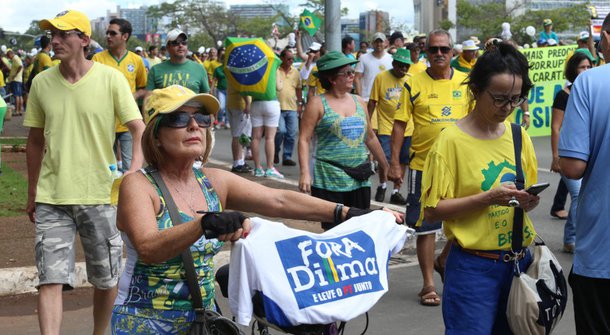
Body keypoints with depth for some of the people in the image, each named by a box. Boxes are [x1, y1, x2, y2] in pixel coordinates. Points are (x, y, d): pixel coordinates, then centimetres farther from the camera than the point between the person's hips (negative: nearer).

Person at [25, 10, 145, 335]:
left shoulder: (111, 79, -7)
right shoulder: (41, 83, 2)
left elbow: (139, 129, -10)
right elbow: (35, 141, 11)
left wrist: (135, 169, -29)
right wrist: (31, 194, 14)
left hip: (99, 195, -1)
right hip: (51, 198, 1)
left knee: (105, 280, 12)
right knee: (50, 280, -8)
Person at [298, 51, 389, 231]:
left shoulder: (358, 102, 13)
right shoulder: (318, 104, -3)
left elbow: (370, 137, 22)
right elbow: (304, 139, -8)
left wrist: (384, 165, 24)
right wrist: (305, 172, -17)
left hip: (360, 180, 5)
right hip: (329, 180, -5)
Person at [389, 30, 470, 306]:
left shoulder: (466, 82, 4)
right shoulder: (414, 84, -3)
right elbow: (400, 124, -2)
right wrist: (394, 162, -8)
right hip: (424, 165, -2)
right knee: (425, 226, 4)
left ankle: (443, 260, 37)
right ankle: (428, 284, 16)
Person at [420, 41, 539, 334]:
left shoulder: (519, 137, 7)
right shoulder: (451, 140, -10)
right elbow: (432, 211, -12)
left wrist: (528, 201, -6)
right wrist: (486, 198, -21)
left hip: (519, 262, 6)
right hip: (474, 266, -5)